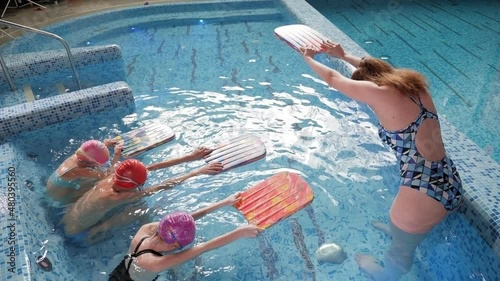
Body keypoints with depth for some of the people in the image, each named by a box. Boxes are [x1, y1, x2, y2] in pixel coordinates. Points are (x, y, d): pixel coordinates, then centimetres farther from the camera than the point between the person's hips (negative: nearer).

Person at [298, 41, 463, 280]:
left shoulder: (379, 93, -15)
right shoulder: (412, 85, 6)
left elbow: (333, 78, 0)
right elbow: (374, 67, 24)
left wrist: (308, 58, 18)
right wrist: (344, 56, 33)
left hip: (424, 195, -8)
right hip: (451, 184, 8)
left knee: (401, 250, 23)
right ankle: (396, 230, 69)